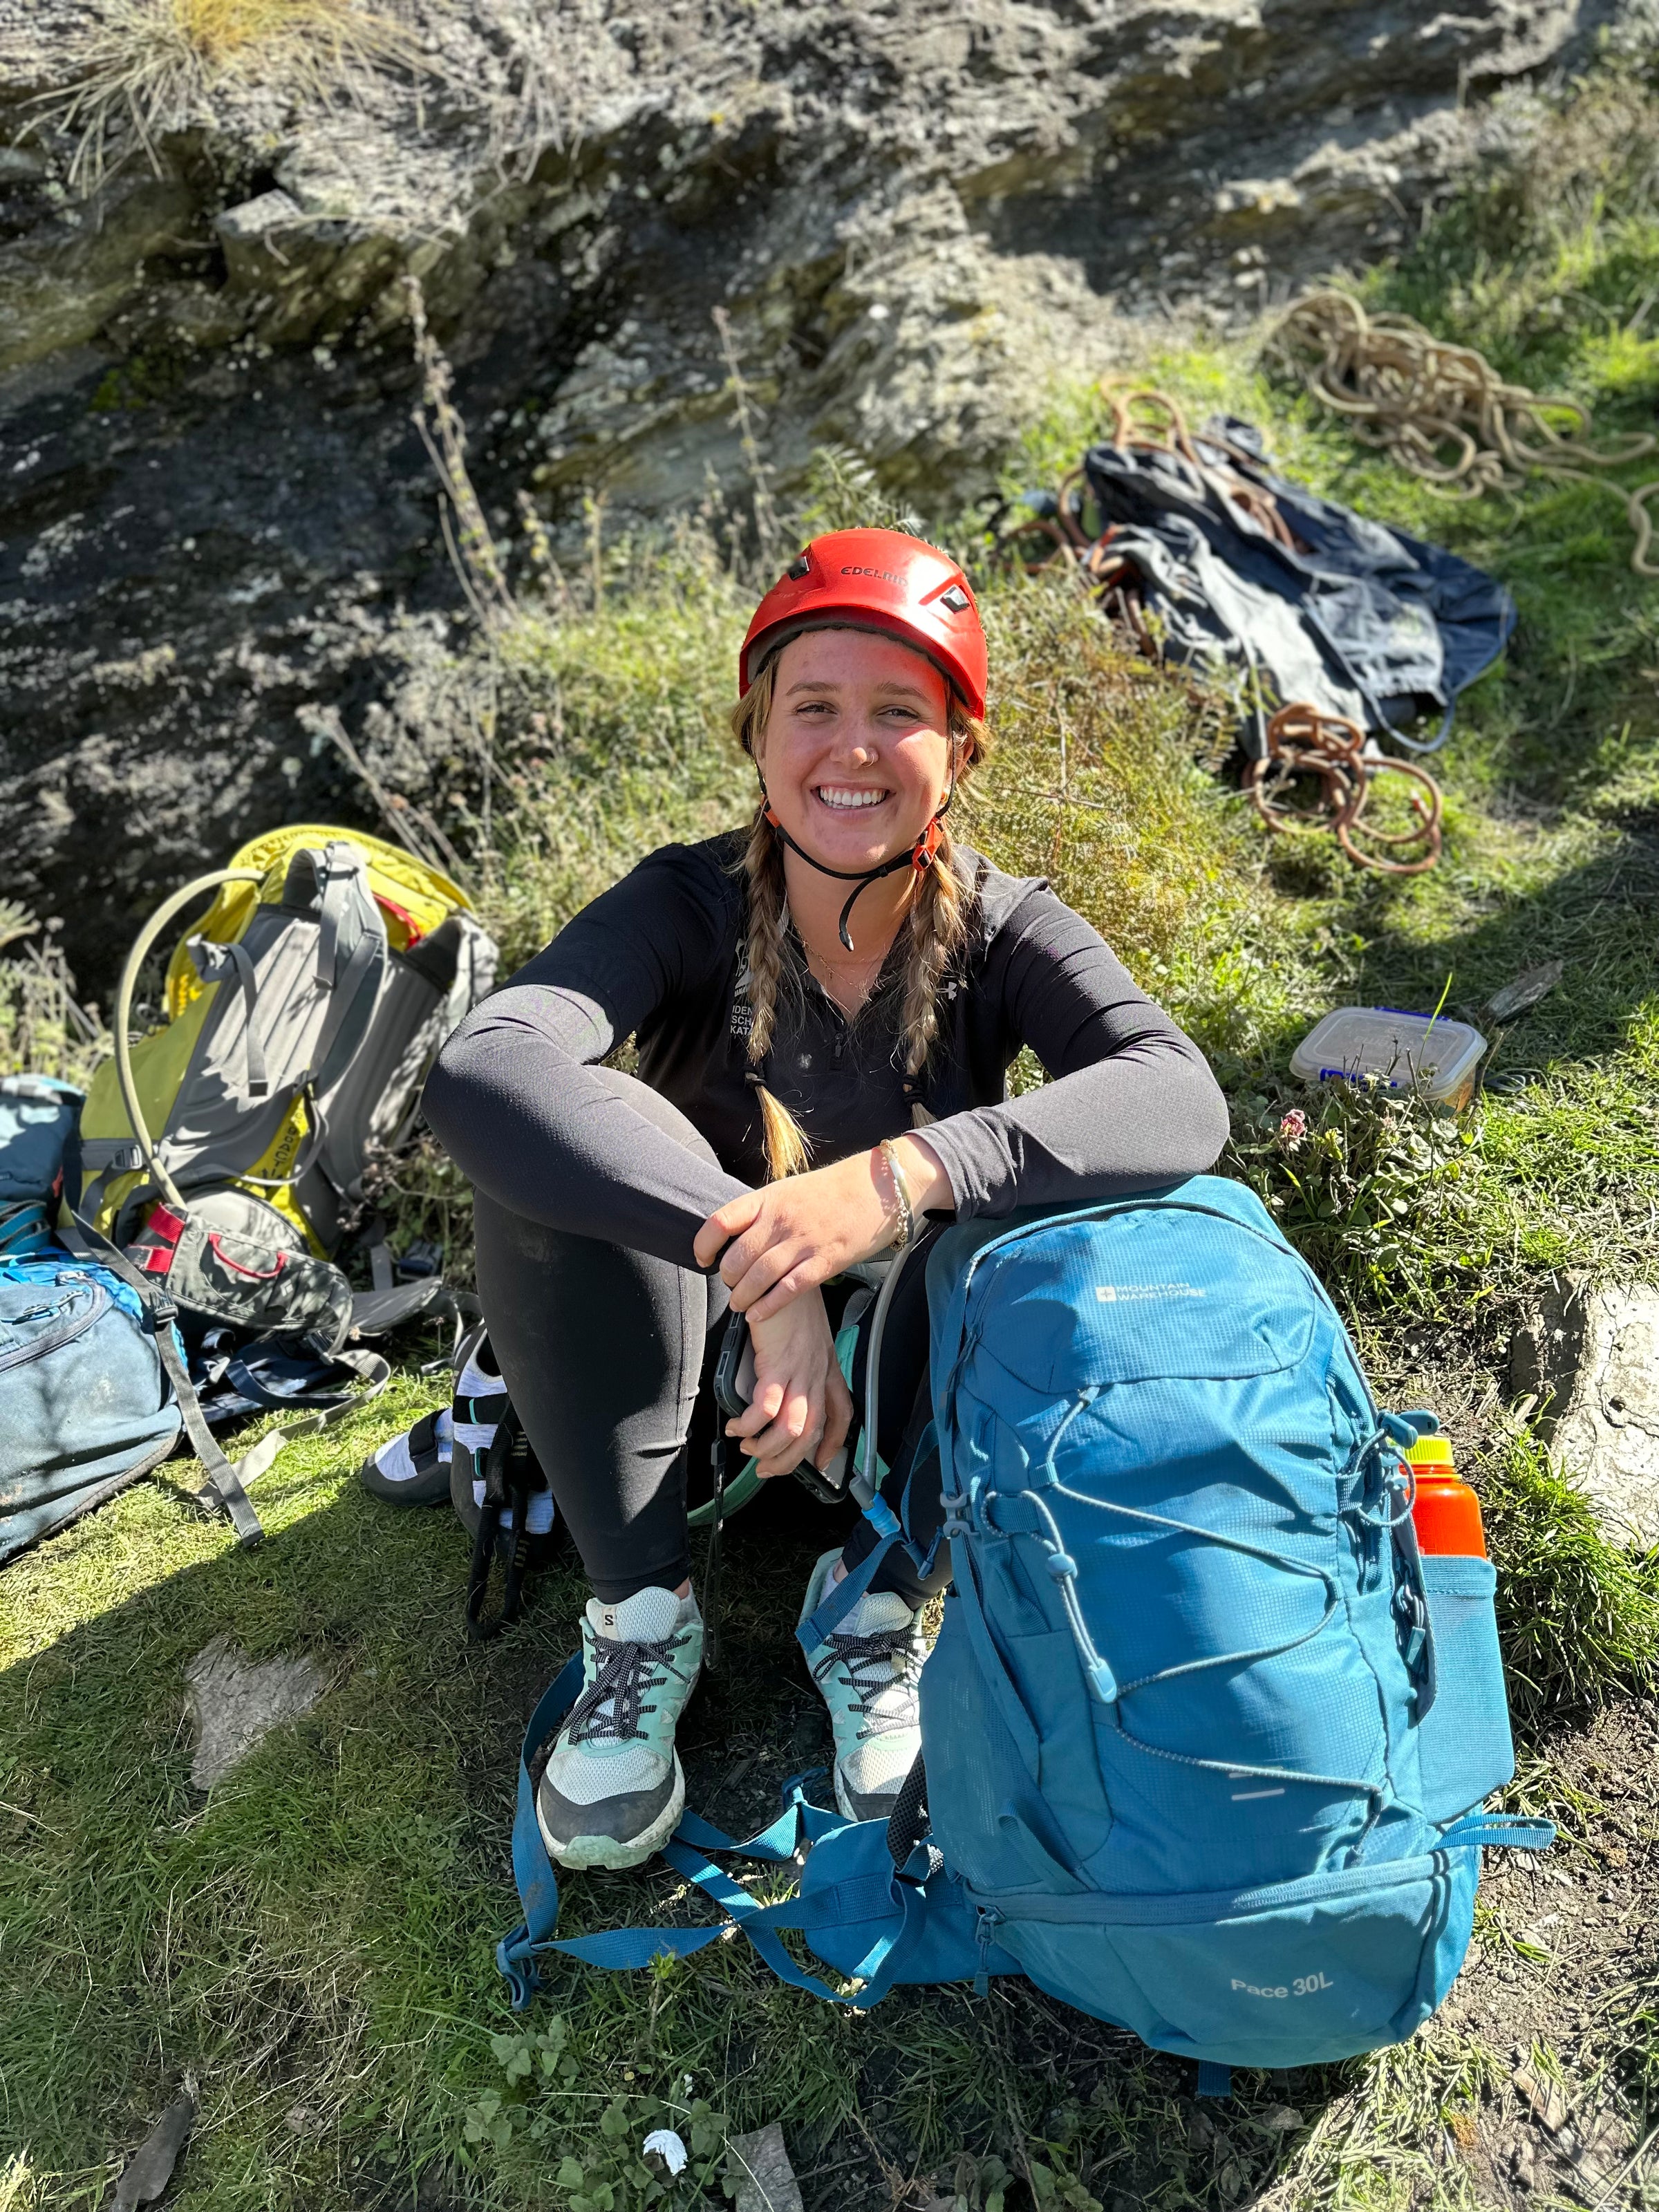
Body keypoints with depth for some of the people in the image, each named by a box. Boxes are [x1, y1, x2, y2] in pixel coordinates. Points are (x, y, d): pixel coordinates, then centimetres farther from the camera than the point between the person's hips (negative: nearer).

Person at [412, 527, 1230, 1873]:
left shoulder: (999, 931, -16)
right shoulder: (693, 906, -19)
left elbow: (1183, 1100, -34)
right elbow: (482, 1067, -38)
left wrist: (908, 1173, -49)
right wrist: (756, 1256, -48)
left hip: (914, 1359, 1)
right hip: (697, 1335, 0)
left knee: (1035, 1184, -29)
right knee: (551, 1136, -29)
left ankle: (873, 1600, -8)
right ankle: (641, 1616, -13)